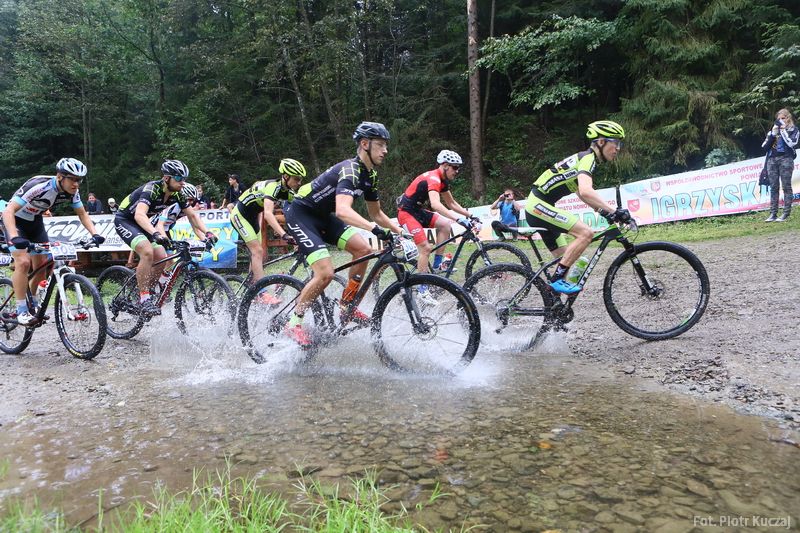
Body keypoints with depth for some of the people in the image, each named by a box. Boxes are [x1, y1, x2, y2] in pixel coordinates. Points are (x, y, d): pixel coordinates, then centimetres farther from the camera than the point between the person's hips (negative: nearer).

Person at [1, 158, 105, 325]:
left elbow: (83, 214, -4)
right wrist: (14, 238, -53)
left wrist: (94, 234, -21)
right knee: (23, 262, -20)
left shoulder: (72, 192, -17)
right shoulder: (38, 186, -36)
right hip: (15, 221, -6)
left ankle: (33, 304, 23)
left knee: (43, 264, 2)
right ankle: (21, 310, -10)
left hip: (35, 222, 6)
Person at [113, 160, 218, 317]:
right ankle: (144, 299, -21)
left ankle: (144, 292, 14)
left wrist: (207, 233, -14)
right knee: (147, 252, -28)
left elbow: (192, 215, 1)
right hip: (124, 220, -8)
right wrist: (156, 234, -61)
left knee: (161, 259, -5)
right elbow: (139, 215, -45)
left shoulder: (177, 194, -9)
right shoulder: (151, 189, -30)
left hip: (142, 224, 8)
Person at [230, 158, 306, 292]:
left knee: (257, 252, 7)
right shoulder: (273, 186, -31)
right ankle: (263, 293, -21)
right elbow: (268, 214, -45)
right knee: (257, 251, -17)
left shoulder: (288, 192, -5)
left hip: (252, 217, 9)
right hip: (240, 215, -9)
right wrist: (284, 235, -56)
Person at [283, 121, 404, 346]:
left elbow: (376, 213, 14)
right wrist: (374, 228, -55)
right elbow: (343, 210, -44)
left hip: (323, 216, 9)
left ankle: (347, 308, 6)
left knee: (363, 249, -7)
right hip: (300, 214, -9)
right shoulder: (350, 170, -26)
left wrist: (400, 231, 5)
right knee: (325, 273, -20)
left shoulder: (370, 175, 4)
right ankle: (293, 323, -2)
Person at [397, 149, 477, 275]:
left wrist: (469, 215, 7)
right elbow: (435, 204, -39)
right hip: (406, 213, -9)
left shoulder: (443, 180, 7)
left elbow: (451, 203, 17)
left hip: (417, 210, 9)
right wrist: (459, 219, -46)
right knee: (426, 248, -15)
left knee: (445, 224, -4)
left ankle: (437, 265, 0)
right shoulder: (433, 178, -23)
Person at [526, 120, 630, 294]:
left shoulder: (584, 158, 17)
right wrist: (614, 211, -30)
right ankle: (557, 279, -15)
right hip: (539, 205, -10)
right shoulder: (588, 158, -14)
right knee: (586, 233, -20)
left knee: (564, 258, 12)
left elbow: (581, 194, 26)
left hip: (536, 207, 10)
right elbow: (586, 192, -32)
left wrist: (604, 211, 16)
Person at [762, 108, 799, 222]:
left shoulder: (793, 130, 9)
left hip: (785, 158, -3)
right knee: (773, 187, -1)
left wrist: (783, 130, -3)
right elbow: (764, 146, 9)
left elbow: (791, 143, -7)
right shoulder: (773, 130, 19)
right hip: (772, 159, 3)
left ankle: (786, 214, -7)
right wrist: (773, 134, -1)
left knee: (786, 187, -6)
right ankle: (773, 214, -3)